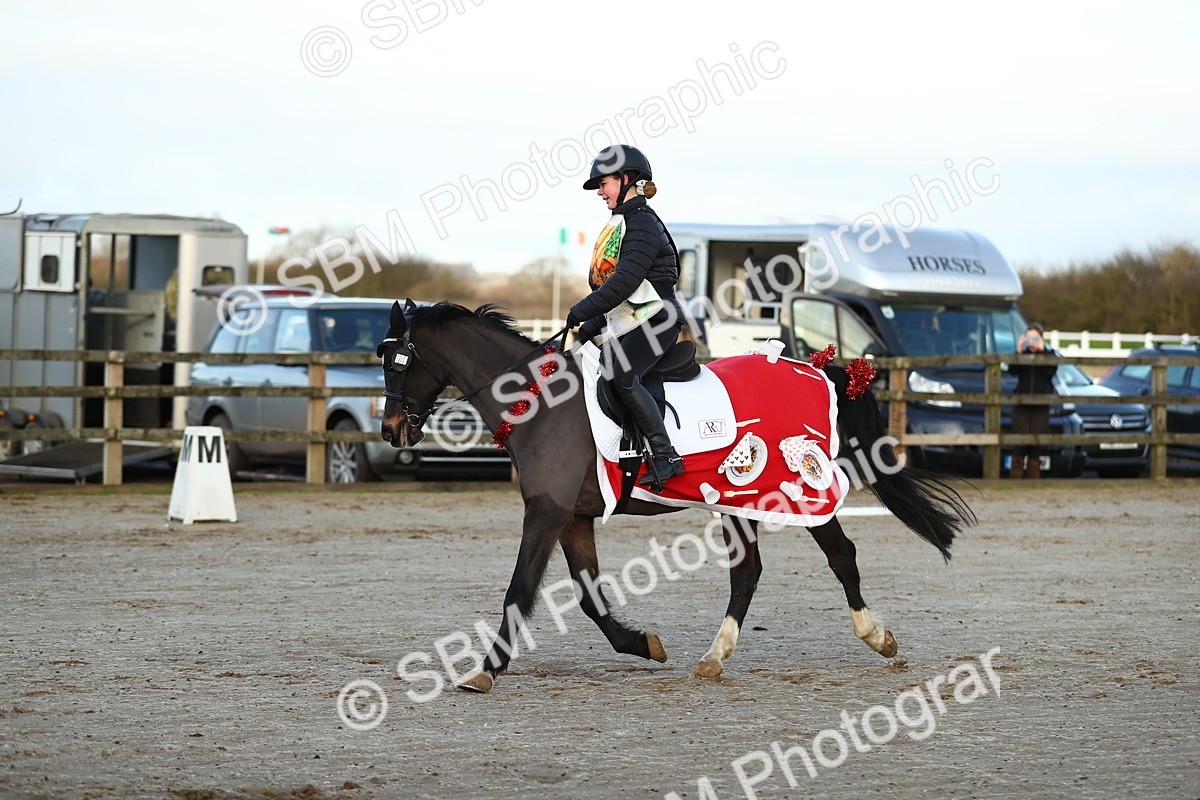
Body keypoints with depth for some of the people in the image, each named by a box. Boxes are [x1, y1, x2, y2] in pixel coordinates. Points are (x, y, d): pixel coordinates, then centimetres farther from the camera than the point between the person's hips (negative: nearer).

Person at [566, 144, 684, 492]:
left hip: (654, 320, -11)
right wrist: (591, 327, 16)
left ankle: (665, 455, -29)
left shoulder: (642, 222, -11)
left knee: (621, 376, -30)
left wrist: (582, 311, -19)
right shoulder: (620, 223, 20)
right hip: (624, 326, 11)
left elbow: (626, 281, -22)